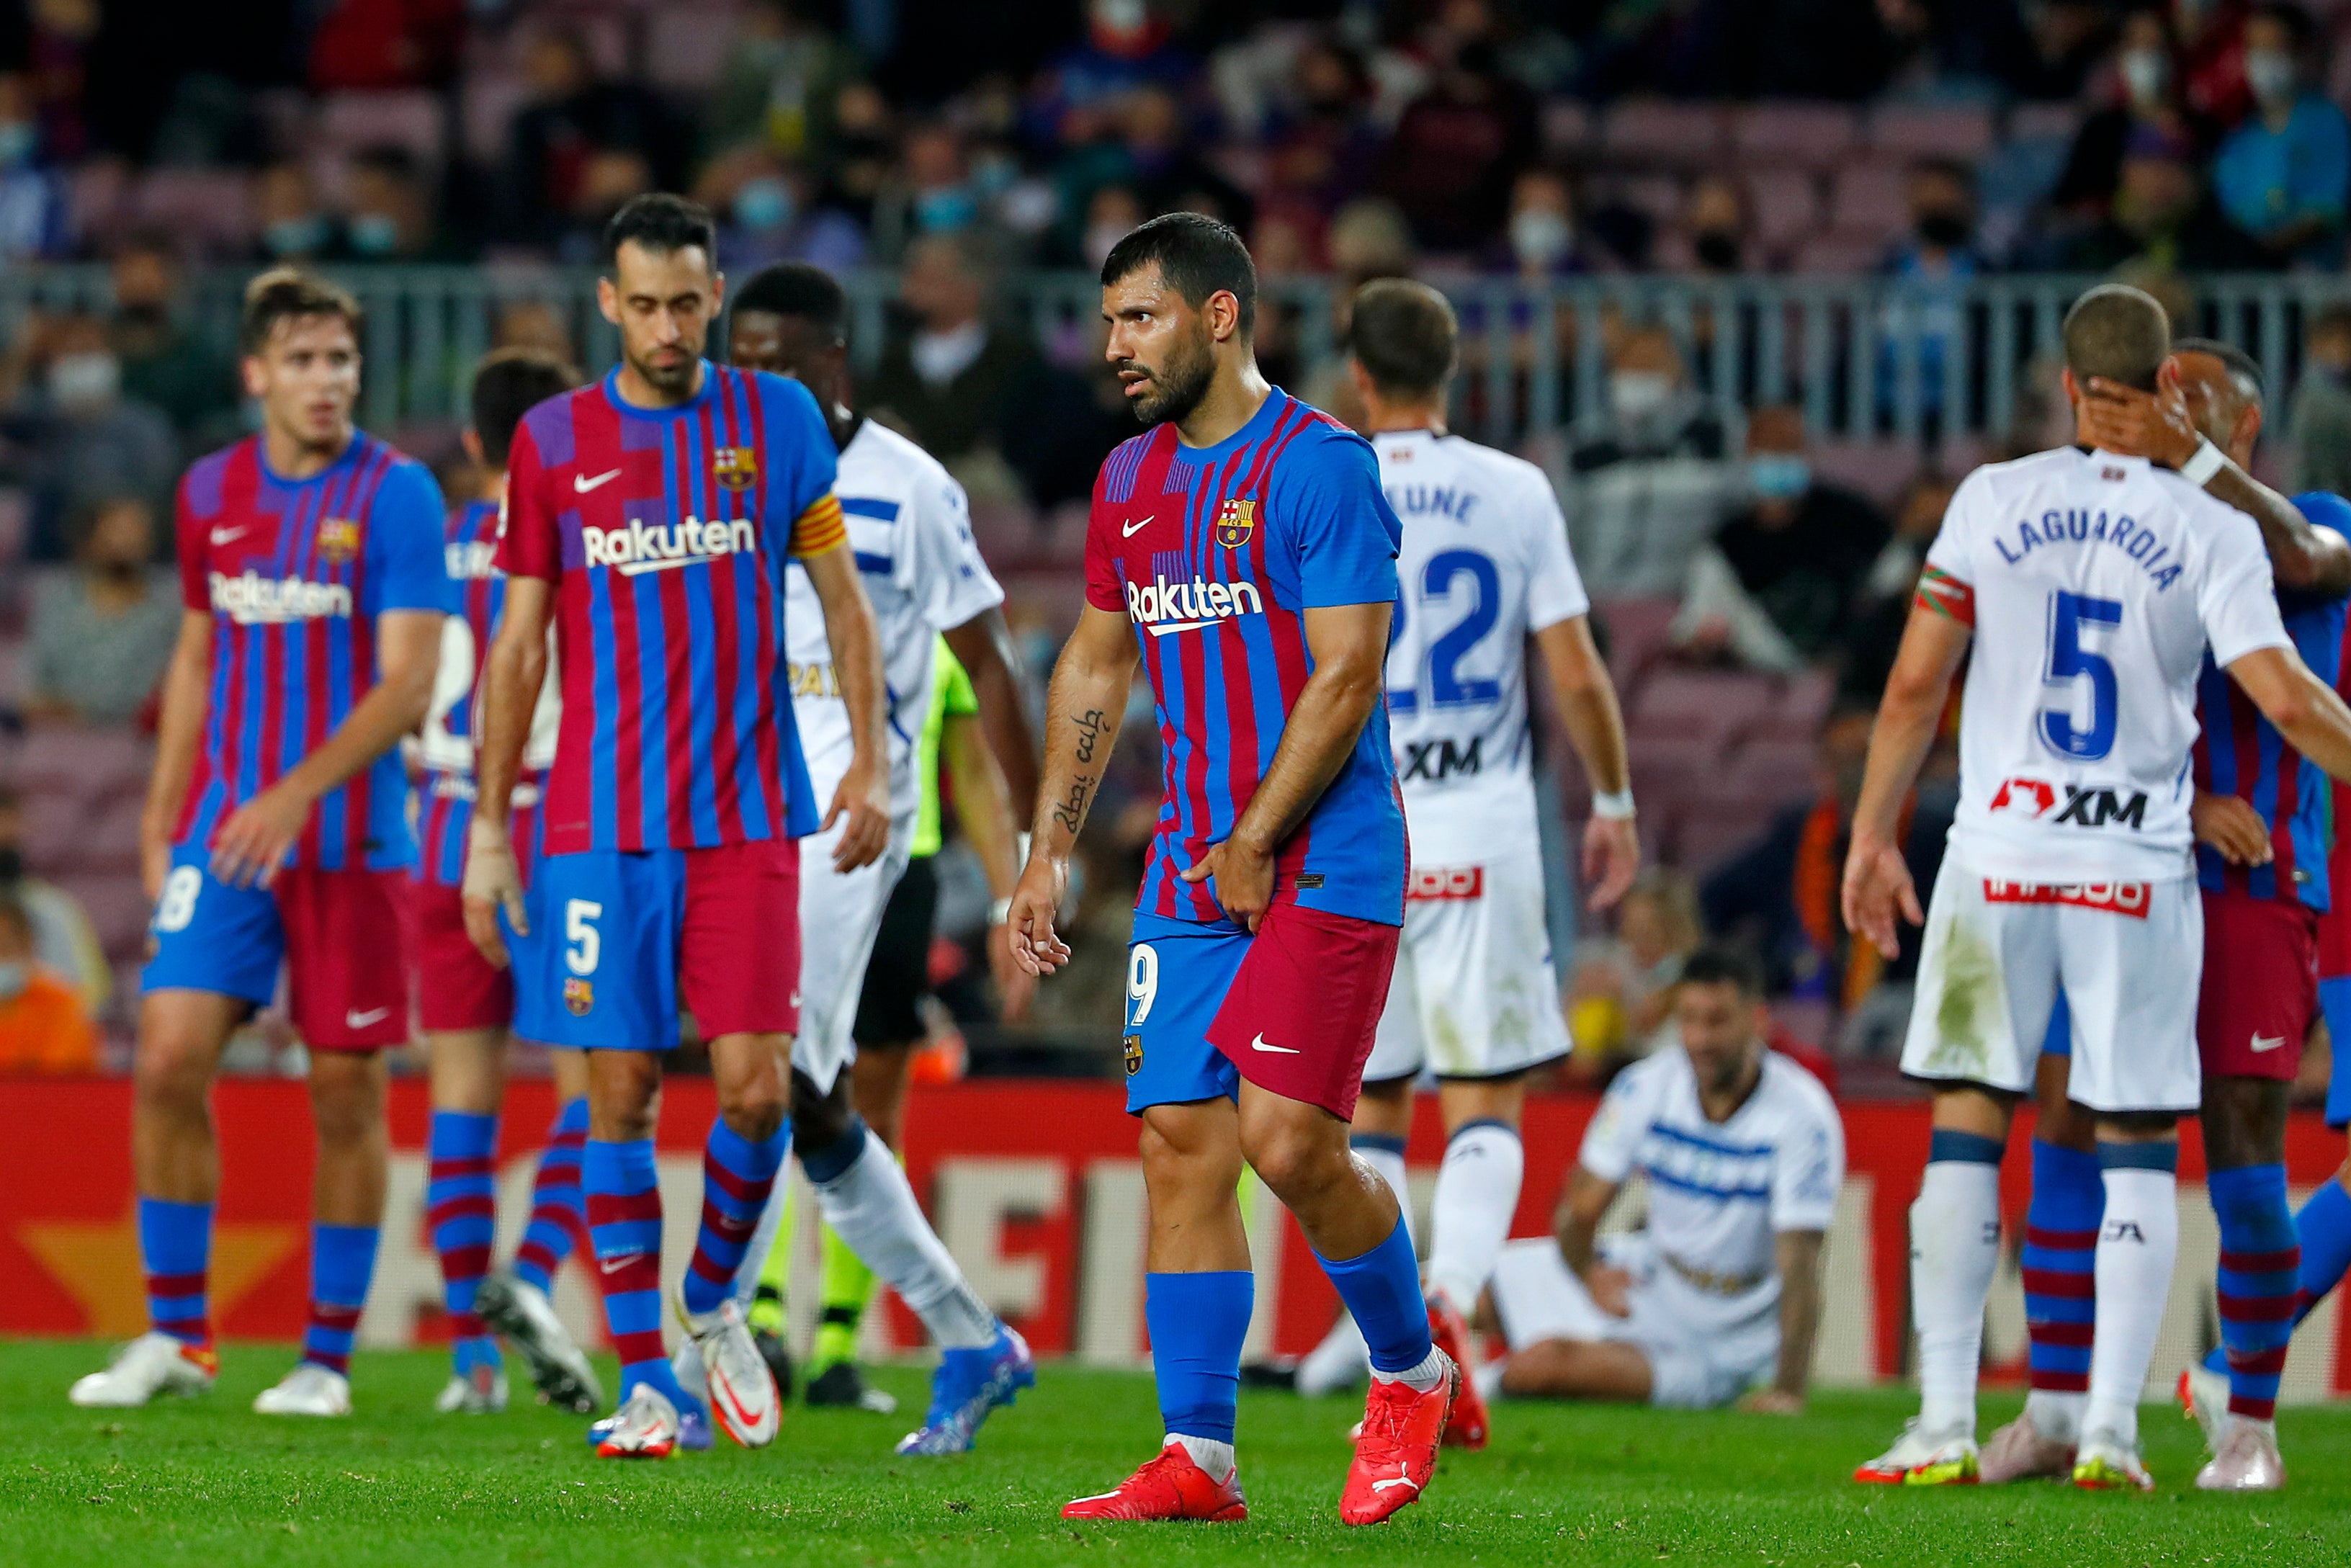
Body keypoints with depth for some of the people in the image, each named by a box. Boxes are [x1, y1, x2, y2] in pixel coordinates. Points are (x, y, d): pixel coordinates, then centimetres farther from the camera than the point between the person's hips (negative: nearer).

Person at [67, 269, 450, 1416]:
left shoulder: (395, 494, -7)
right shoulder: (211, 493, 8)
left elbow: (407, 684, -13)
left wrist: (297, 793, -24)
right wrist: (163, 818, 16)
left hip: (350, 838, -3)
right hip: (223, 831, 3)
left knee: (347, 1091, 1)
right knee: (169, 1060, -8)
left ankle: (327, 1355, 11)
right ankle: (175, 1336, 3)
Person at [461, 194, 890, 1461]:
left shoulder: (777, 420, 5)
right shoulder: (552, 443, 4)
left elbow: (841, 595, 10)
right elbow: (518, 644, 7)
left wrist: (868, 761, 0)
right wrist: (489, 825, 4)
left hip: (748, 819, 0)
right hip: (599, 822, 0)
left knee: (754, 1083, -8)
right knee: (619, 1094, -2)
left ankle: (711, 1301, 19)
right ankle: (647, 1383, 4)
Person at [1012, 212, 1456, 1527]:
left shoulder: (1317, 465, -10)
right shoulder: (1132, 482, 14)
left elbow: (1347, 675, -14)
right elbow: (1097, 667, 23)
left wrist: (1254, 848, -15)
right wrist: (1049, 853, 17)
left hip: (1323, 863, -7)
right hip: (1193, 865, 7)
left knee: (1287, 1137, -15)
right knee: (1180, 1144, -1)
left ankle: (1413, 1373, 9)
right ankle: (1197, 1458, 1)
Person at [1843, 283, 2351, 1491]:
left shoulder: (1995, 501, 0)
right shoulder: (2212, 531, -4)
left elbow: (1915, 685, -1)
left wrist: (1873, 836, 7)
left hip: (2000, 854, 1)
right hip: (2138, 868, -1)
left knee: (1968, 1127, 5)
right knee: (2137, 1147, 7)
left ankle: (1944, 1427, 1)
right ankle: (2110, 1428, 1)